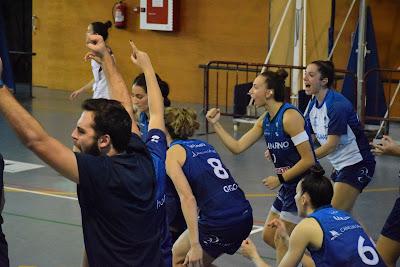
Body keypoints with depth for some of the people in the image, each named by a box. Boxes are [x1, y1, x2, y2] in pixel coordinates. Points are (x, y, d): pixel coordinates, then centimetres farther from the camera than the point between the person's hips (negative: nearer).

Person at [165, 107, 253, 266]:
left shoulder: (172, 153, 0)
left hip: (219, 222, -7)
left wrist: (195, 245, -17)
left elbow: (187, 198, -13)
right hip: (244, 217, 7)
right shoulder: (203, 145, 21)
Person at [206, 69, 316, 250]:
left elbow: (308, 160, -22)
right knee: (269, 237, 16)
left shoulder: (289, 117, -20)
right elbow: (237, 147, 8)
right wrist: (215, 124, 2)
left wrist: (280, 179, -15)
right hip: (289, 186, 9)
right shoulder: (265, 120, 6)